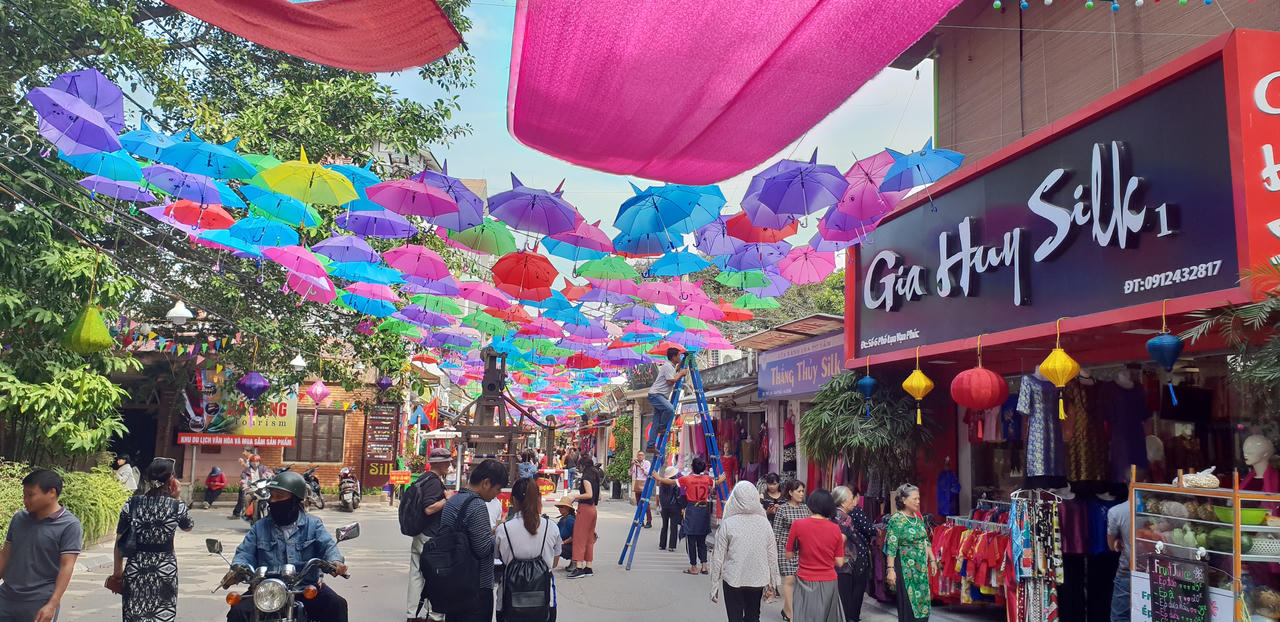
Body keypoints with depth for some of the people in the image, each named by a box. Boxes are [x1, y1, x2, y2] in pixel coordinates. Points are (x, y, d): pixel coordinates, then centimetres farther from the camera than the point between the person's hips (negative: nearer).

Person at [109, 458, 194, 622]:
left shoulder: (132, 504, -3)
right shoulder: (177, 507, -8)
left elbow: (119, 541, 2)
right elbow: (188, 527, 13)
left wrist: (117, 571, 13)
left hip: (135, 570, 2)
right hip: (165, 571, -2)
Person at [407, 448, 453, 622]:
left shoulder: (423, 479, 13)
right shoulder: (434, 482, -17)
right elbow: (429, 509, -26)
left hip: (418, 534, 10)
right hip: (431, 538, -10)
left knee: (416, 575, 12)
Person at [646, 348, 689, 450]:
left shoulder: (672, 367, 19)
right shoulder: (667, 366, -11)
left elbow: (673, 381, 28)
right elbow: (670, 382, -19)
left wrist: (680, 373, 20)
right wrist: (680, 374, -8)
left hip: (661, 396, 10)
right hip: (655, 395, -10)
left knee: (656, 423, 4)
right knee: (670, 408, -33)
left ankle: (651, 445, 3)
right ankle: (662, 427, -14)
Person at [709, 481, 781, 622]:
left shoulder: (727, 524, -12)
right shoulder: (764, 523, -4)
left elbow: (718, 557, -7)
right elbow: (772, 556, 3)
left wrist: (714, 585, 3)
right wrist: (771, 585, 14)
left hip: (733, 580, -2)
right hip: (758, 580, 3)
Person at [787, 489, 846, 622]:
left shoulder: (797, 525, -10)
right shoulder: (835, 528, -4)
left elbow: (789, 555, -3)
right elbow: (839, 562, -1)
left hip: (806, 582, -2)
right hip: (829, 583, 2)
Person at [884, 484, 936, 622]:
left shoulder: (919, 517, 8)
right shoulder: (896, 520, -13)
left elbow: (926, 541, 17)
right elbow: (891, 547, -16)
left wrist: (932, 559, 14)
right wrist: (890, 569, -20)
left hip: (921, 566, 7)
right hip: (905, 568, -7)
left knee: (922, 600, 9)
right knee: (908, 602, -2)